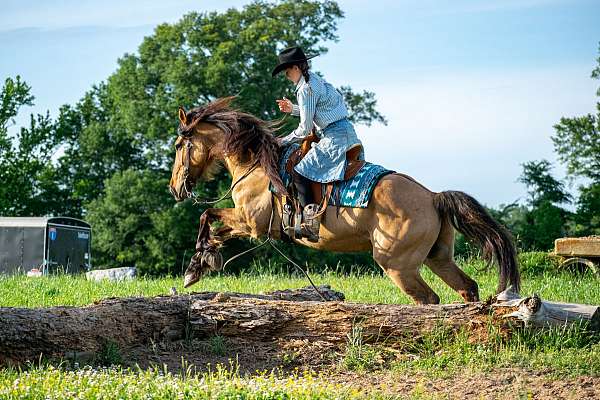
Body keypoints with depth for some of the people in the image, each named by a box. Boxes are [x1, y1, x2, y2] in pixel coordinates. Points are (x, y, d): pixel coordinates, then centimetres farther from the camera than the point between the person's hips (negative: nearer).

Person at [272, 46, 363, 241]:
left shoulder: (306, 89, -12)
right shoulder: (317, 81, 17)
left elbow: (305, 129, -12)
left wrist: (283, 141, 2)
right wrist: (293, 109, 27)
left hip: (334, 138, -10)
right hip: (347, 133, 10)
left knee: (300, 172, -12)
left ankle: (311, 219, -20)